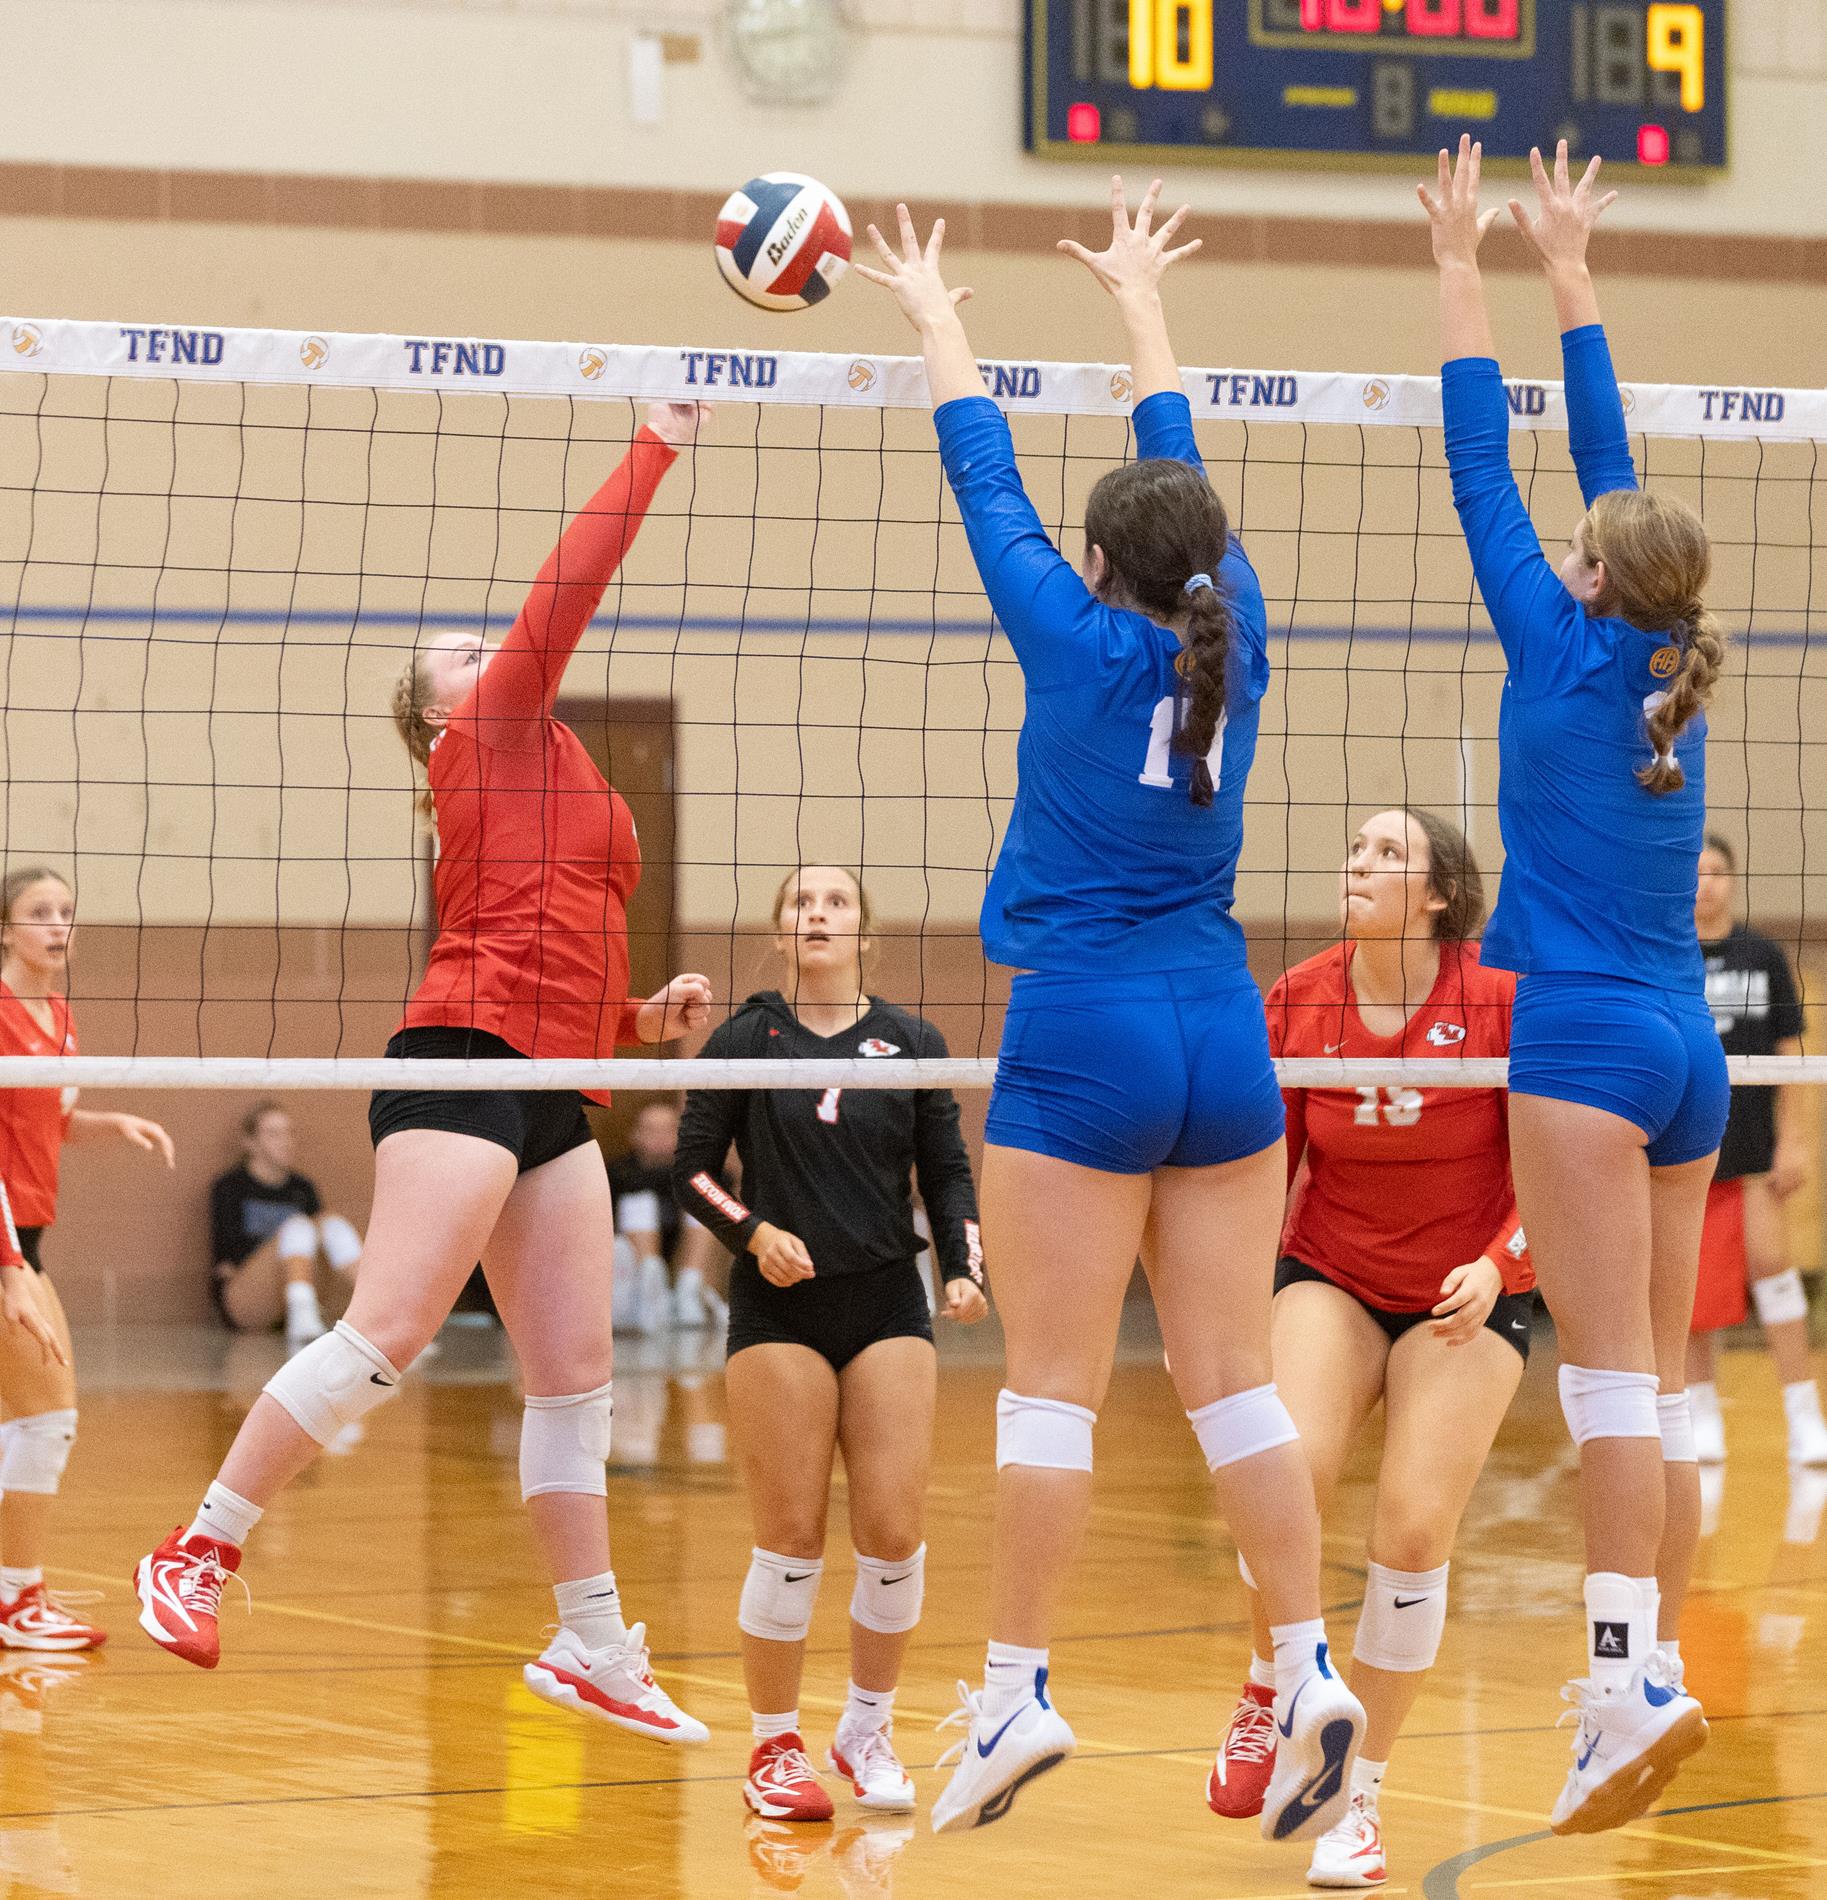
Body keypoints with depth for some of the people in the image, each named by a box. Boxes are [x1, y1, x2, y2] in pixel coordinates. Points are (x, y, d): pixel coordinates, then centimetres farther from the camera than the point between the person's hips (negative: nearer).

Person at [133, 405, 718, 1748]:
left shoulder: (545, 774, 28)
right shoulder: (493, 735, 6)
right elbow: (566, 592, -5)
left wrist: (643, 1018, 14)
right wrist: (656, 451, -2)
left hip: (554, 1093, 9)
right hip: (469, 1065, -9)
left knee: (576, 1374, 7)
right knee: (386, 1335, -16)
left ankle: (594, 1647, 11)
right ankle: (199, 1553, -8)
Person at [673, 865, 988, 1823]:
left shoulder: (912, 1043, 6)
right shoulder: (745, 1041, 1)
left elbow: (948, 1172, 9)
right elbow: (692, 1168, 3)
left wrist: (967, 1270, -6)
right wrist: (753, 1231, -13)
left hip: (888, 1304, 2)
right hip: (779, 1308, -2)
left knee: (894, 1533, -5)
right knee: (791, 1540, -5)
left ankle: (868, 1728, 15)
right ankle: (775, 1748, 10)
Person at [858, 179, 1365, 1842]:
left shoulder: (1084, 646, -7)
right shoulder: (1233, 639, 4)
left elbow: (989, 485, 5)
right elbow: (1183, 477, 19)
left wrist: (935, 317, 20)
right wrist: (1139, 298, 33)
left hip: (1086, 1046, -5)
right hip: (1225, 1038, 5)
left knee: (1052, 1386, -3)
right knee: (1233, 1378, 4)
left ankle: (1019, 1691, -2)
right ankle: (1311, 1674, -4)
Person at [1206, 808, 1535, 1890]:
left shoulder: (1502, 1001, -13)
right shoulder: (1296, 1003, -4)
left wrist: (1495, 1269, -25)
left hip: (1467, 1298, -2)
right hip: (1331, 1279, 2)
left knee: (1416, 1525, -14)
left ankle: (1361, 1800, 1)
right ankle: (1271, 1690, 3)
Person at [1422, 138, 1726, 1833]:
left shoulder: (1565, 653, -5)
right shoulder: (1668, 668, 10)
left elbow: (1482, 471, -1)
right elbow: (1610, 462, 19)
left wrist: (1462, 270, 6)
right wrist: (1566, 272, 27)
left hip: (1585, 1037, -7)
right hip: (1686, 1049, 7)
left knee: (1612, 1377, -14)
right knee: (1659, 1388, 7)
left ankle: (1633, 1680, -23)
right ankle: (1647, 1676, 9)